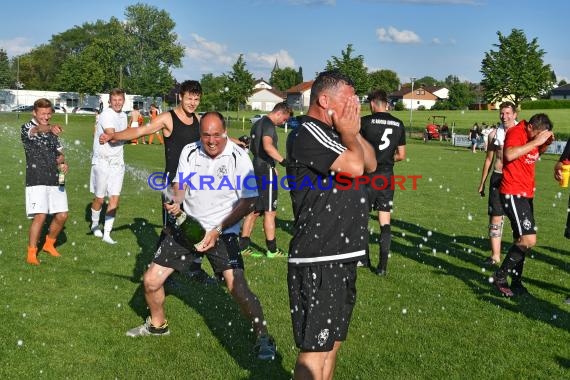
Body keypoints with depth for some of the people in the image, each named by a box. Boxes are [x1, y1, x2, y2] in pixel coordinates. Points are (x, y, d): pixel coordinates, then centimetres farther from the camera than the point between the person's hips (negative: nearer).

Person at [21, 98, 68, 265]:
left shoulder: (52, 131, 16)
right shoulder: (27, 128, -4)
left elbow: (60, 153, 21)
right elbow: (36, 131, -29)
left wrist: (62, 162, -3)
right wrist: (49, 128, -52)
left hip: (55, 180, 6)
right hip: (37, 181, -6)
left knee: (62, 215, 4)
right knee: (40, 216, -15)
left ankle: (49, 244, 27)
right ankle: (31, 253, -2)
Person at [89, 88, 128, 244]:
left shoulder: (123, 115, 13)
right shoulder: (107, 114, -13)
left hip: (117, 161, 6)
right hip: (102, 161, -6)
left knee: (114, 199, -2)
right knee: (99, 198, 7)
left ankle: (107, 234, 3)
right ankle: (95, 224, 33)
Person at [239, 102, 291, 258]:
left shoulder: (258, 123, 17)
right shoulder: (268, 124, -13)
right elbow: (268, 146, -32)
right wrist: (283, 161, -38)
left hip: (255, 169, 10)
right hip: (266, 171, -9)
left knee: (254, 210, 13)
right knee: (270, 211, -3)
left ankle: (243, 246, 15)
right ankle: (272, 250, 3)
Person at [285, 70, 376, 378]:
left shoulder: (334, 134, 15)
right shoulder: (307, 135, -14)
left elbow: (371, 164, 16)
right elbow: (354, 166, -23)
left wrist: (353, 132, 4)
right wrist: (348, 133, -5)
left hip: (342, 256, 9)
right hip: (318, 261, -9)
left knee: (332, 341, 18)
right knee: (314, 348, -3)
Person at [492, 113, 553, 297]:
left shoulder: (532, 136, 10)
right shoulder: (516, 132, -14)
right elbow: (509, 154, -33)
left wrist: (545, 143, 8)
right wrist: (535, 141, -25)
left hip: (526, 194, 9)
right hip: (513, 193, -9)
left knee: (522, 240, 12)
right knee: (528, 239, -16)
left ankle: (516, 283, 22)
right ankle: (500, 276, -3)